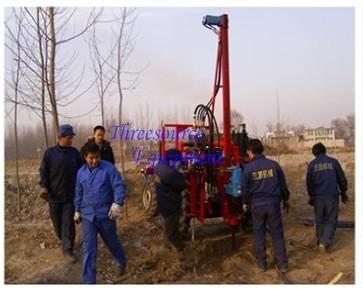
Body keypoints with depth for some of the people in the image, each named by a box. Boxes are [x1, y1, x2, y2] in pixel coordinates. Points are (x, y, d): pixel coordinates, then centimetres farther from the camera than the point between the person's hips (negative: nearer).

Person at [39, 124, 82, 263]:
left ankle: (68, 249, 4)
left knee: (68, 222, -3)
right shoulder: (50, 153, -4)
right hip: (54, 194, 0)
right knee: (57, 221, 13)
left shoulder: (74, 153, 2)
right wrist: (44, 186, -14)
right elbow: (43, 171, -3)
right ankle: (64, 240, 38)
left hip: (70, 195, 0)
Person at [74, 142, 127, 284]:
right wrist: (77, 210, 21)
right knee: (88, 250, -2)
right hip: (87, 216, 3)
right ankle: (88, 281, 7)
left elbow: (119, 186, -15)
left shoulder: (109, 168, -11)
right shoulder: (81, 172, 5)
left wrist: (117, 203, -28)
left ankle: (121, 262, 48)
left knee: (112, 242, 17)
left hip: (106, 214, -2)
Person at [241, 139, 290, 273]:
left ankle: (261, 263, 21)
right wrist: (285, 200, 21)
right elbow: (283, 184, 5)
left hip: (257, 205, -1)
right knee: (277, 233, 10)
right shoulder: (274, 165, -2)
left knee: (259, 233, 12)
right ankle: (282, 264, 15)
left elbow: (244, 189, -1)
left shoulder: (248, 168, -7)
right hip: (273, 203, 1)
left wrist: (246, 202, 19)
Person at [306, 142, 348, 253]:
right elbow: (341, 179, 2)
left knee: (319, 220, 15)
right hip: (332, 195, -1)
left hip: (318, 196, 1)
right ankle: (324, 242, -9)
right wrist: (343, 193, 14)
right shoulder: (333, 161, 1)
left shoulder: (312, 164, 1)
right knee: (331, 221, 6)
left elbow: (309, 182, 0)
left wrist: (311, 196, 11)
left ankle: (320, 242, 24)